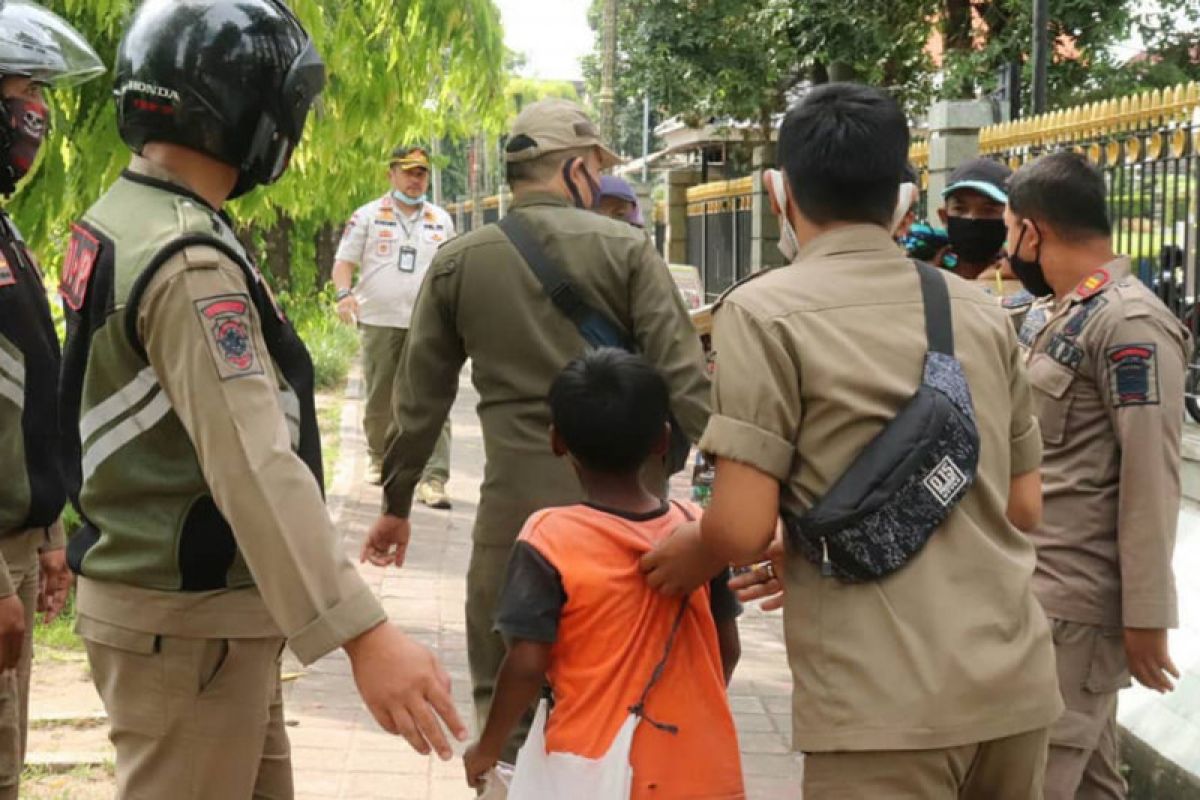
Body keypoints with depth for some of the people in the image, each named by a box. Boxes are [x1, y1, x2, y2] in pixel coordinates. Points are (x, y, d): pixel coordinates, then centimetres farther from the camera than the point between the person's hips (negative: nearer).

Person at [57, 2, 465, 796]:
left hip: (206, 606, 10)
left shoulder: (117, 222, 8)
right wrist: (364, 633, -39)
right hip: (186, 622, -10)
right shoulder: (189, 266, -24)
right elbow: (255, 468, -34)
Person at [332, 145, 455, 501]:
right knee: (379, 398, 9)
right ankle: (380, 458, 30)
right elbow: (344, 261, 6)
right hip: (379, 321, 0)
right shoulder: (367, 216, 6)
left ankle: (433, 478, -15)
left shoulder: (442, 221, 14)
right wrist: (345, 293, -13)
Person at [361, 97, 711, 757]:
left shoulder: (458, 263, 4)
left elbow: (421, 399, 9)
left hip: (516, 505, 1)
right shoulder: (626, 249, -3)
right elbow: (684, 381, -9)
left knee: (502, 703, 11)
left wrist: (396, 505, 18)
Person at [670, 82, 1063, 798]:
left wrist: (686, 557, 11)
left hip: (885, 700, -6)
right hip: (1016, 681, 6)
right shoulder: (982, 312, 11)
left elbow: (742, 528, -13)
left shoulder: (766, 311, -6)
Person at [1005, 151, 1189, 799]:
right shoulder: (1047, 316, 15)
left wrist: (1147, 618, -20)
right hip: (1036, 588, 9)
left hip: (1076, 602, -9)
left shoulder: (1130, 324, -15)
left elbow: (1151, 480, -19)